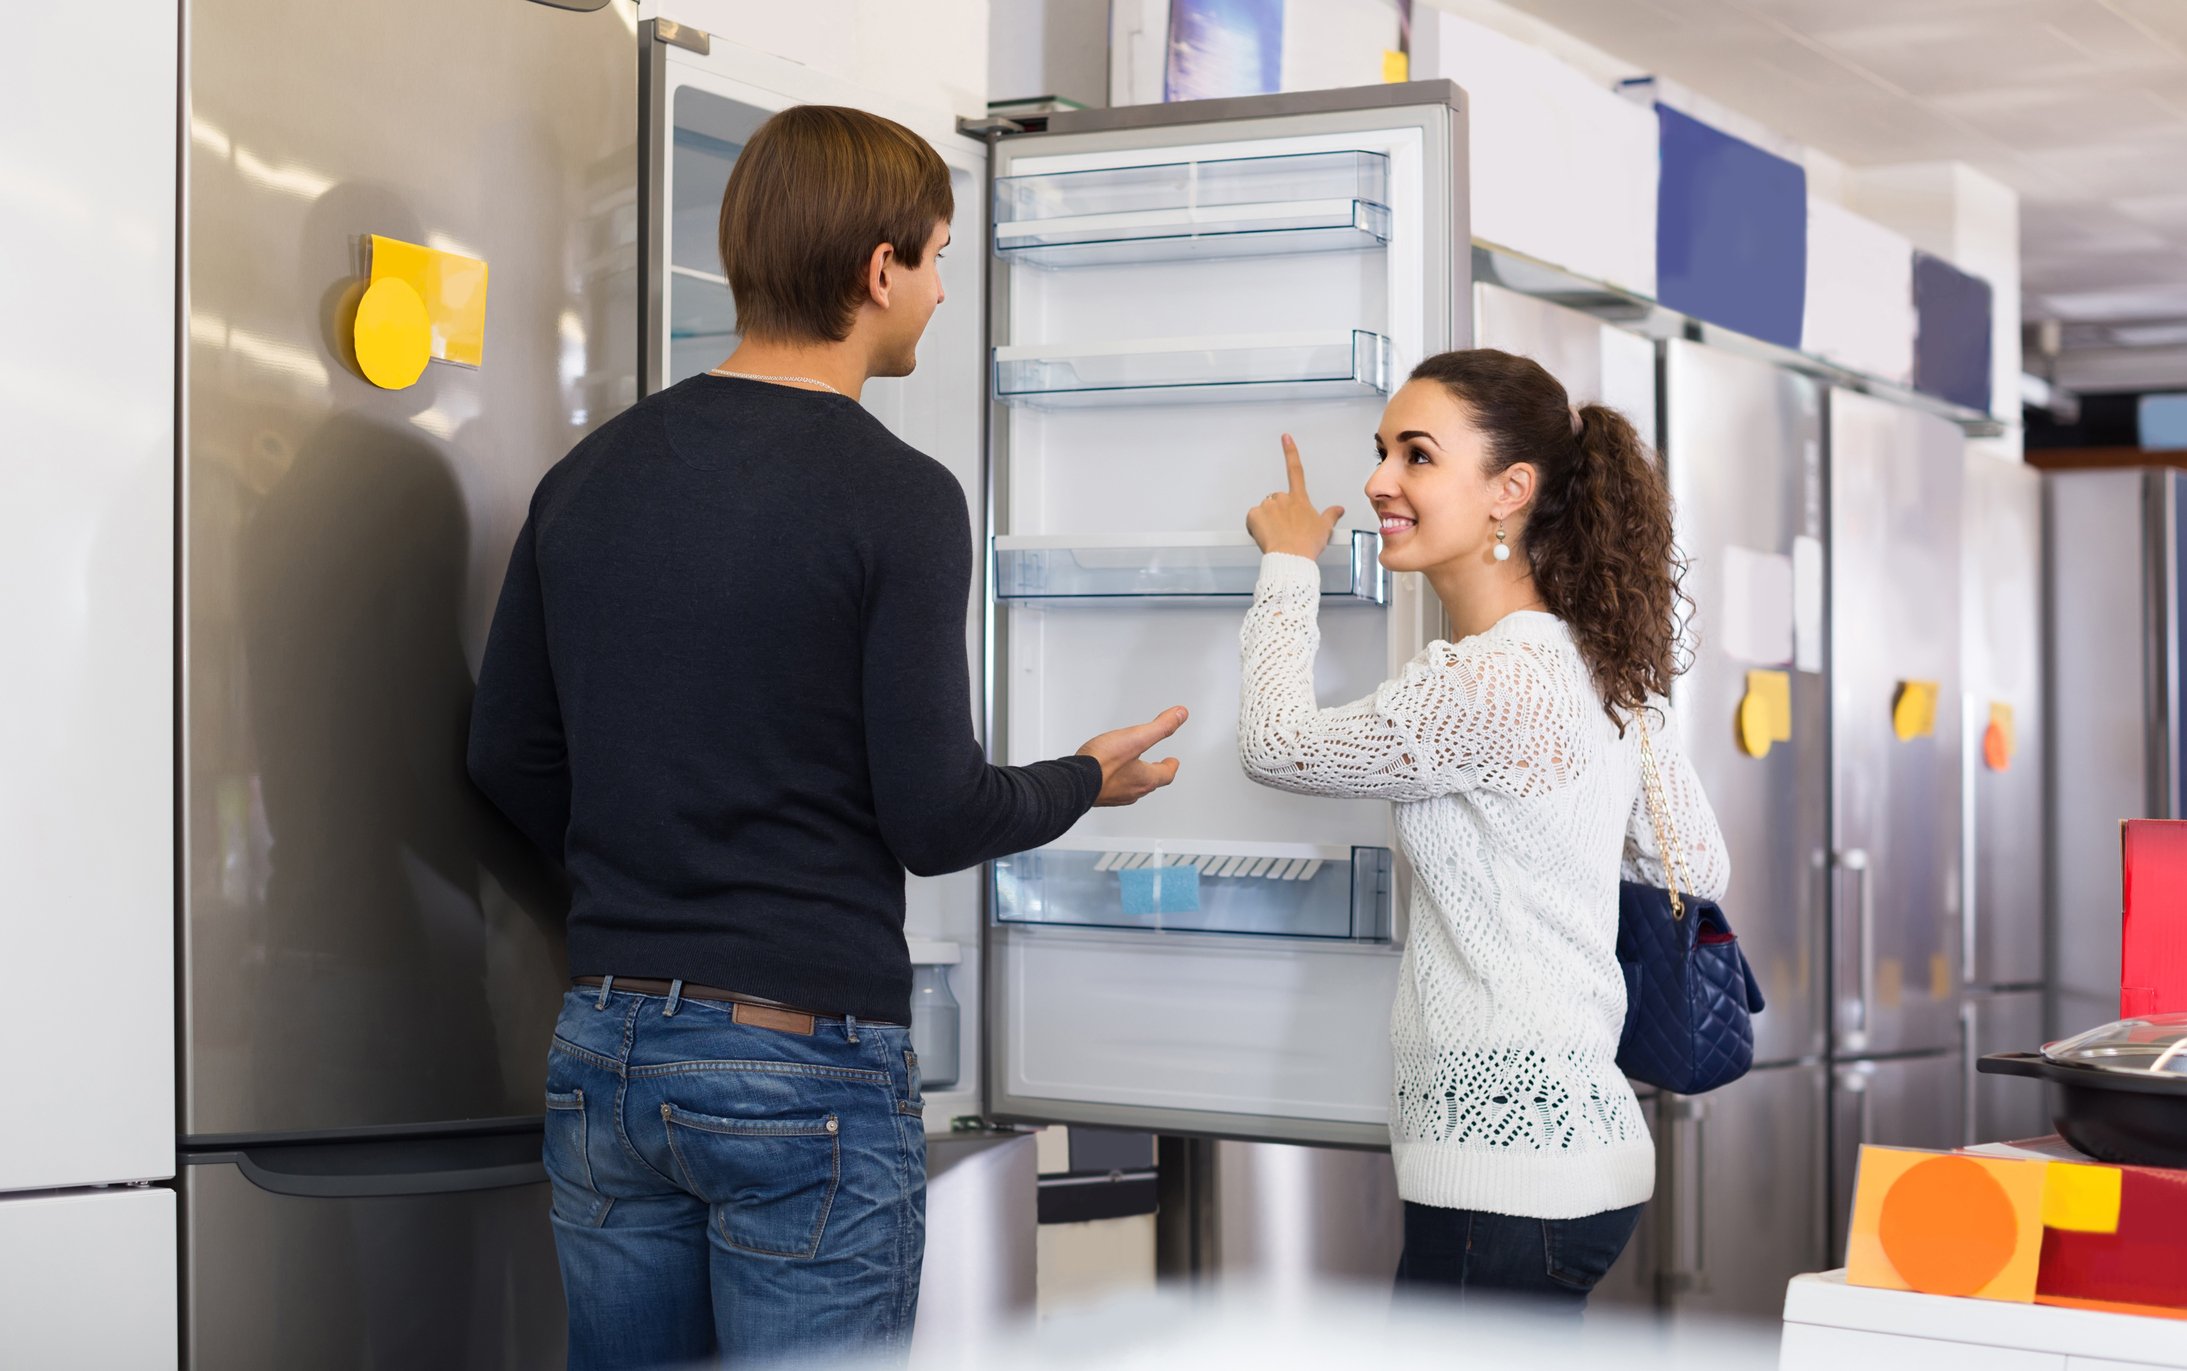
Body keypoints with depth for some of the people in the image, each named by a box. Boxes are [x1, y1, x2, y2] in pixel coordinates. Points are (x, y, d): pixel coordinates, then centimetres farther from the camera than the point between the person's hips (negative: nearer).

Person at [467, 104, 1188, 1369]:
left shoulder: (589, 477, 6)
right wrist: (1088, 779, 6)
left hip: (606, 1043, 6)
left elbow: (510, 762, 10)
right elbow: (934, 817, -13)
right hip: (805, 1061, -6)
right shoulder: (897, 498, -12)